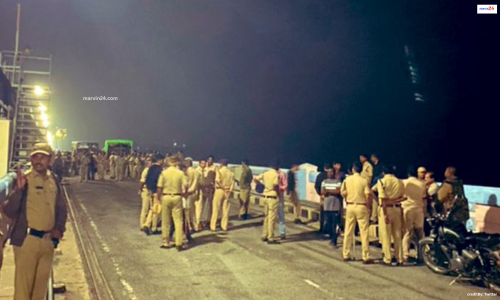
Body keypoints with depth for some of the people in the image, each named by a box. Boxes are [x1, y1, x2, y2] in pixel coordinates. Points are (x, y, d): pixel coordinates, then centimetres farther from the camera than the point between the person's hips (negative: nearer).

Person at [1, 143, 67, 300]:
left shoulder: (54, 180, 6)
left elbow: (61, 208, 14)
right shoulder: (23, 179, -7)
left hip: (48, 240, 4)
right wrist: (19, 189, -26)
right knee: (23, 284, 2)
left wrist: (59, 228, -1)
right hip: (27, 240, -4)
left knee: (42, 283, 17)